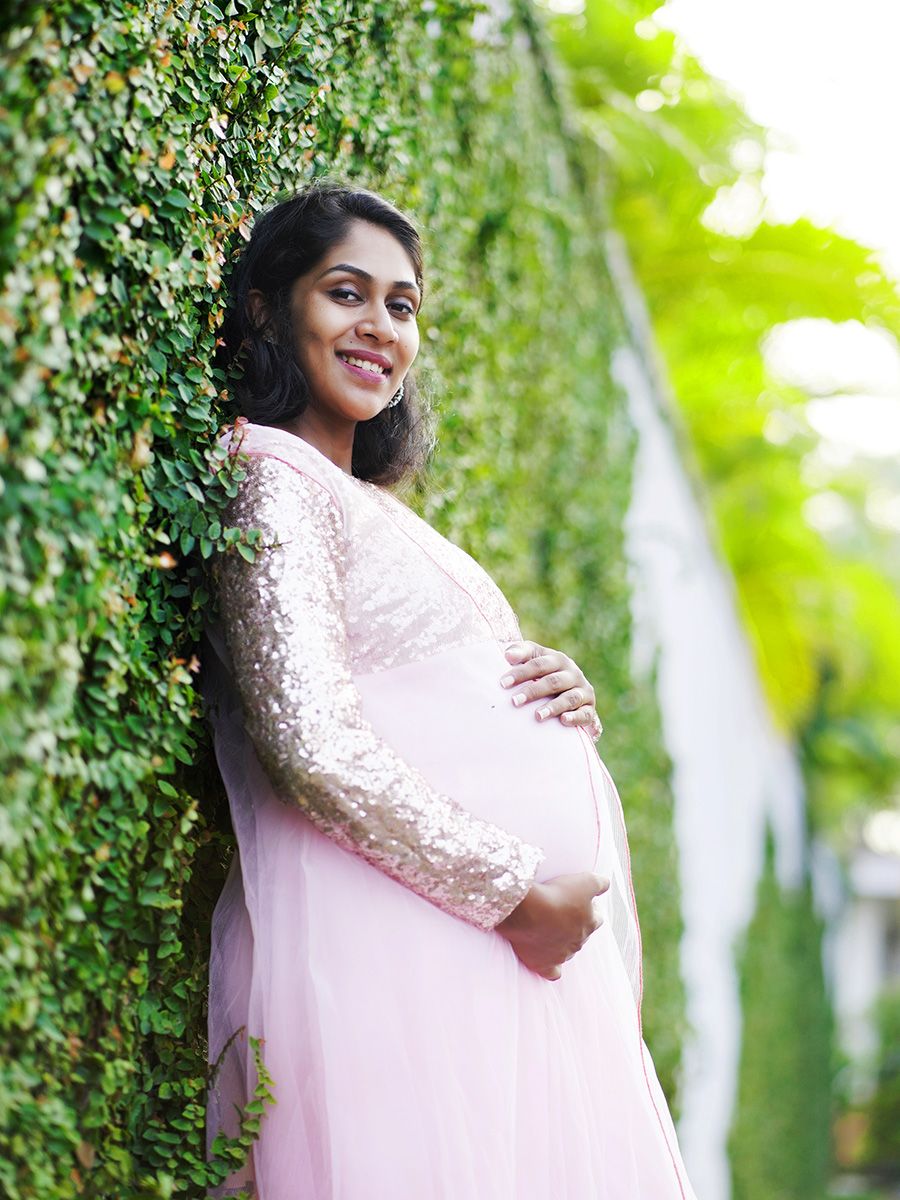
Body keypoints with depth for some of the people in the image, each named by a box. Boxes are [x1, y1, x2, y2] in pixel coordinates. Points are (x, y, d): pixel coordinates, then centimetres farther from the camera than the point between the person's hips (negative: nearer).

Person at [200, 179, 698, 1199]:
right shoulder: (270, 473, -5)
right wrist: (515, 891, -15)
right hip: (398, 948, -9)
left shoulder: (368, 503, 23)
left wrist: (564, 702, 3)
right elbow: (312, 744, -18)